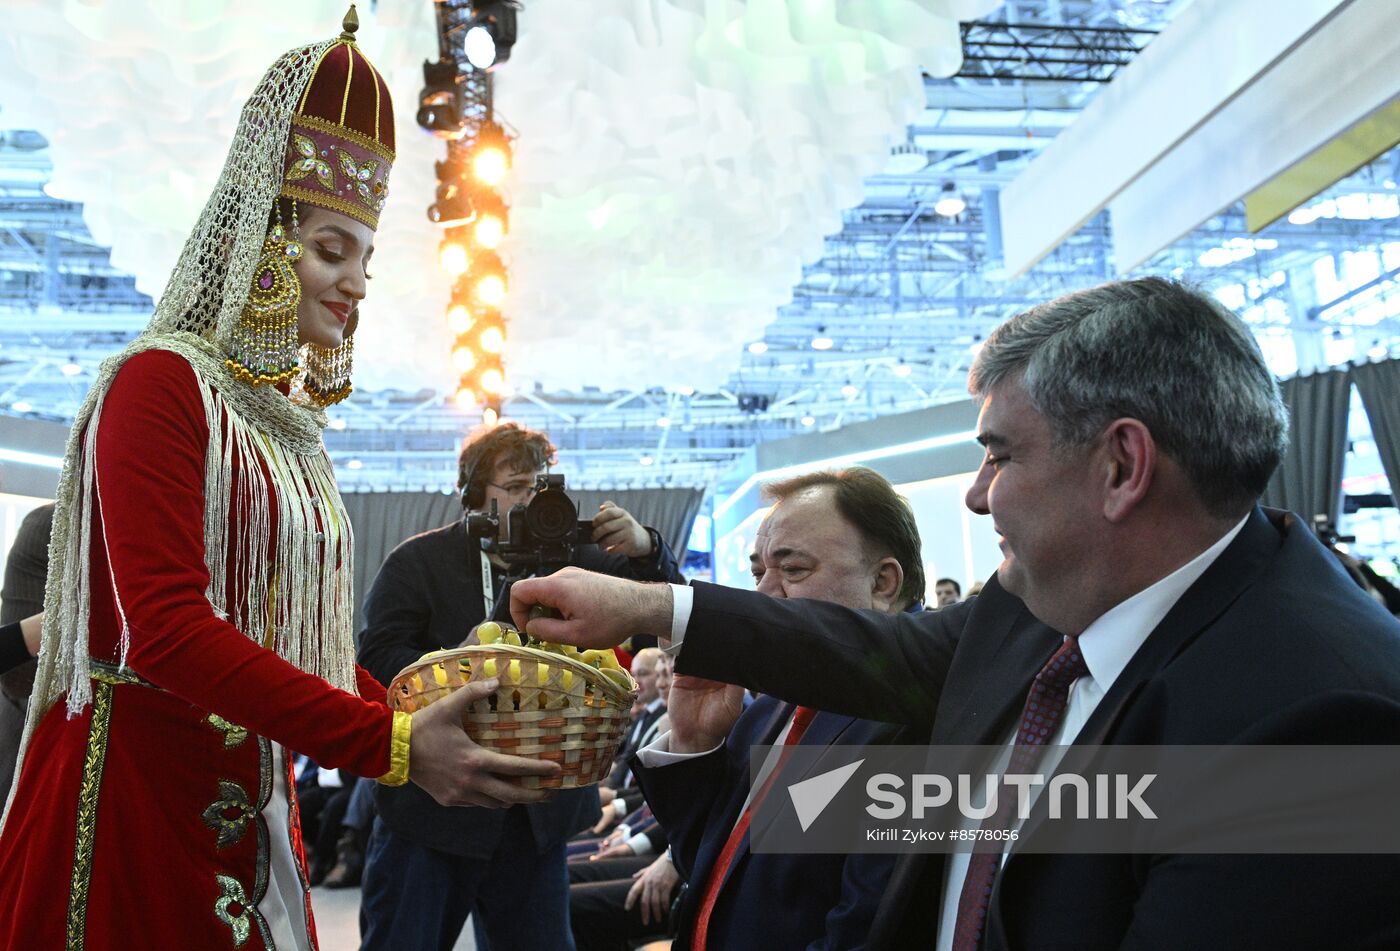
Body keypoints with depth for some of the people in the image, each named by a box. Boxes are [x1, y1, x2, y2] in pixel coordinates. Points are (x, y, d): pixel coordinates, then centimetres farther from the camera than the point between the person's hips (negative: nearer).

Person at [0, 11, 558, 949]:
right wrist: (392, 742, -28)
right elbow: (165, 626, -22)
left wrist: (429, 727, -4)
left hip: (248, 796, 7)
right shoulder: (161, 382, -10)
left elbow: (307, 636, 11)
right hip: (135, 783, -7)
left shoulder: (287, 421, 13)